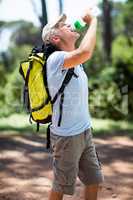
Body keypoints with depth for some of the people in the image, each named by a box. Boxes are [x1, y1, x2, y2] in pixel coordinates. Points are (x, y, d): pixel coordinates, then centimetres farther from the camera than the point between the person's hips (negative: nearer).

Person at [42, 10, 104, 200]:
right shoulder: (55, 58, -21)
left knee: (94, 181, 15)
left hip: (85, 132, 8)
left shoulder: (75, 59, 6)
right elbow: (85, 52, -37)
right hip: (67, 136, -8)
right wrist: (93, 21, -24)